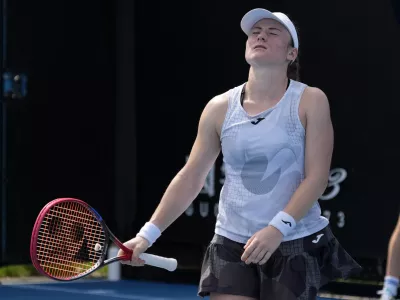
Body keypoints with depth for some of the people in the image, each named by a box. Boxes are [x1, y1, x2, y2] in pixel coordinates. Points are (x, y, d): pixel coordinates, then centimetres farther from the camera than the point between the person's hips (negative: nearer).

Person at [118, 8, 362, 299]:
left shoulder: (310, 101, -4)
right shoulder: (220, 108, 2)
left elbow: (316, 177, -11)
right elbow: (190, 178, 7)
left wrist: (277, 227, -23)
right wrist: (148, 234, 1)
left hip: (297, 245, -2)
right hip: (231, 245, 2)